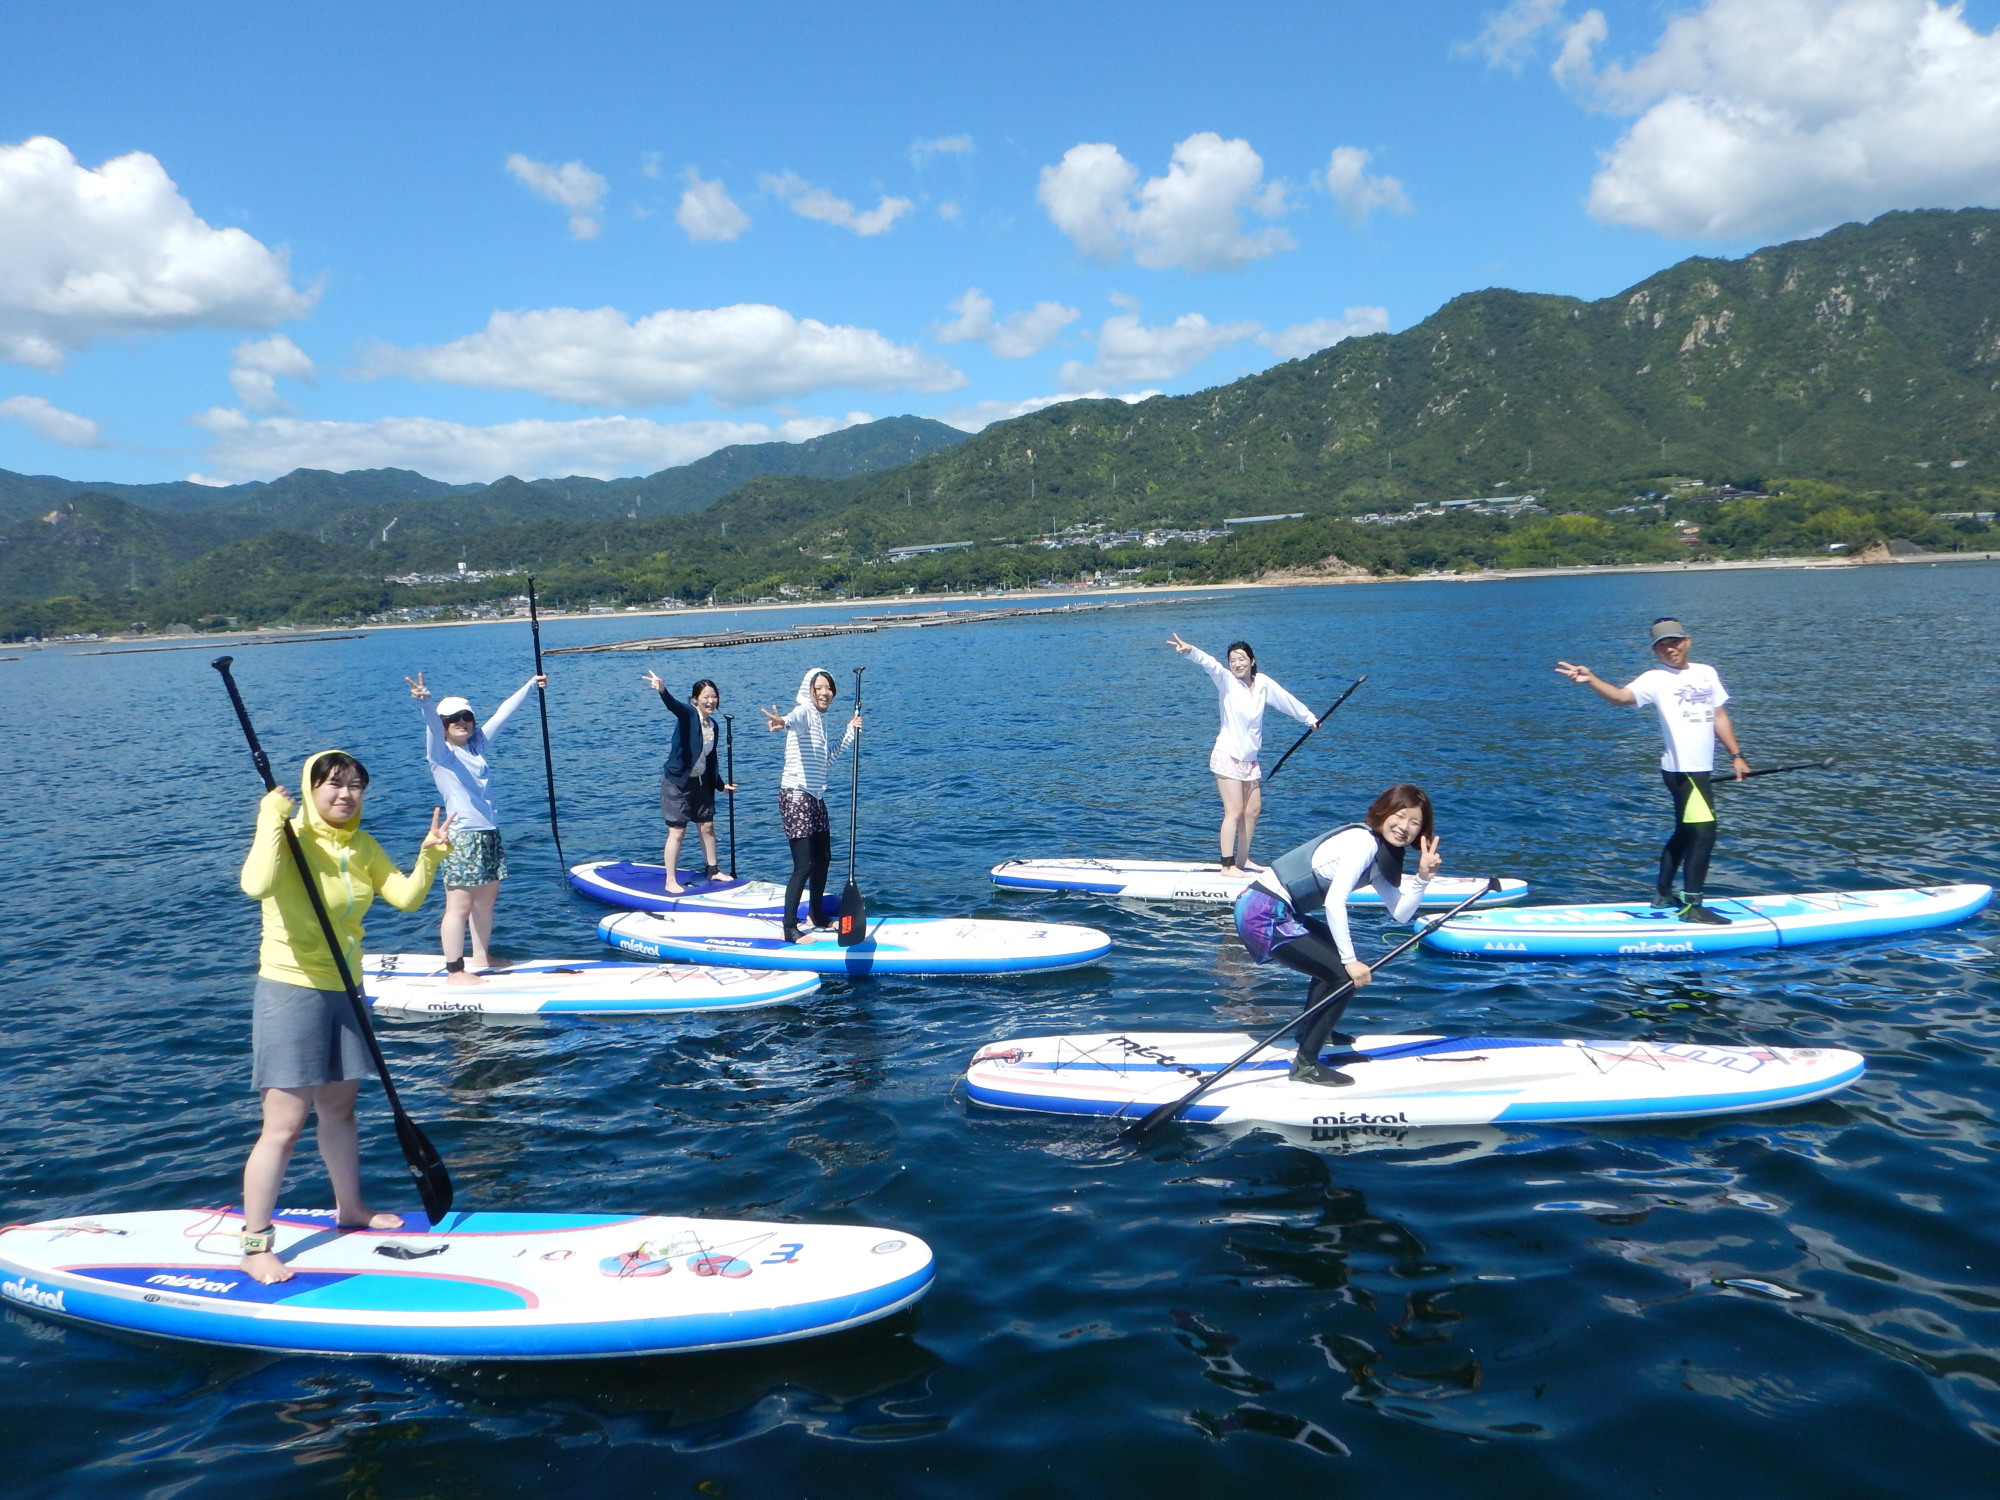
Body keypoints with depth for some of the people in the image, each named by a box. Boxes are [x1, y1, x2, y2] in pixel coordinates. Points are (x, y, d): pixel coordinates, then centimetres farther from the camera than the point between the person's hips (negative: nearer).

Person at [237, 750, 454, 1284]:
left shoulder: (362, 846, 6)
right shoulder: (290, 838, -15)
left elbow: (406, 897, 1)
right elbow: (256, 885, -36)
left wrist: (430, 856, -12)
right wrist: (271, 819, -29)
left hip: (343, 991, 7)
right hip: (291, 992, -7)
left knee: (339, 1109, 20)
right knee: (284, 1125, -5)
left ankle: (350, 1208, 37)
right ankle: (255, 1245, 6)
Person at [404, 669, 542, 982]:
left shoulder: (476, 746, 13)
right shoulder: (441, 753, -6)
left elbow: (503, 713, 20)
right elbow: (433, 726, -27)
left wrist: (530, 685, 28)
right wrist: (425, 702, -48)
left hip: (489, 834, 8)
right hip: (462, 837, -8)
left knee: (486, 898, 14)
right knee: (460, 905, -6)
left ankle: (481, 958, 26)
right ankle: (454, 972, -2)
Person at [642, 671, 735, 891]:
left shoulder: (712, 724, 7)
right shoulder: (687, 714, -13)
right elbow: (673, 705, -38)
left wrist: (720, 785, 22)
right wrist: (662, 690, -59)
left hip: (700, 782, 7)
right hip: (677, 782, -7)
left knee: (707, 826, 14)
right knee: (677, 831, -4)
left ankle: (712, 870, 30)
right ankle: (671, 881, 4)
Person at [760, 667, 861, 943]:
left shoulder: (821, 719, 14)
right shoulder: (804, 712, -12)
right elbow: (795, 718, -39)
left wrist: (850, 734, 16)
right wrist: (783, 722, -63)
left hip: (816, 798, 9)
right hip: (795, 796, -9)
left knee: (823, 859, 18)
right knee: (804, 866, -11)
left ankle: (816, 916, 34)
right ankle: (790, 929, -5)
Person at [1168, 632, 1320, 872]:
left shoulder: (1263, 683, 3)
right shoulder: (1227, 681, -11)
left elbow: (1287, 700, 17)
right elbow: (1209, 663, -31)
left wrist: (1309, 718, 30)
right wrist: (1190, 651, -51)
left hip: (1250, 759, 7)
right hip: (1227, 756, -7)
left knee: (1253, 810, 14)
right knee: (1234, 812, -9)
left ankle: (1242, 860, 27)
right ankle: (1227, 865, -5)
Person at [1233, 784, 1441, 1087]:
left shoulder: (1382, 853, 14)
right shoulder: (1363, 841, -15)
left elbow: (1400, 914, 11)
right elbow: (1334, 901, -23)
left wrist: (1423, 877, -4)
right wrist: (1350, 960, -19)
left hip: (1277, 910, 11)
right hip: (1265, 915, -11)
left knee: (1337, 953, 29)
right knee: (1346, 976, -9)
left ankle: (1310, 1029, 41)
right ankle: (1305, 1064, -3)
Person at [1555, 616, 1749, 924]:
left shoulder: (1706, 673, 11)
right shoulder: (1655, 679, -10)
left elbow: (1719, 717, 17)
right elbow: (1621, 695, -27)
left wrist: (1736, 755, 13)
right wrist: (1590, 679, -45)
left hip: (1700, 770, 8)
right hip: (1683, 770, -8)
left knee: (1684, 834, 17)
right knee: (1703, 833, -12)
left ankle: (1663, 895, 30)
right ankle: (1692, 906, -8)